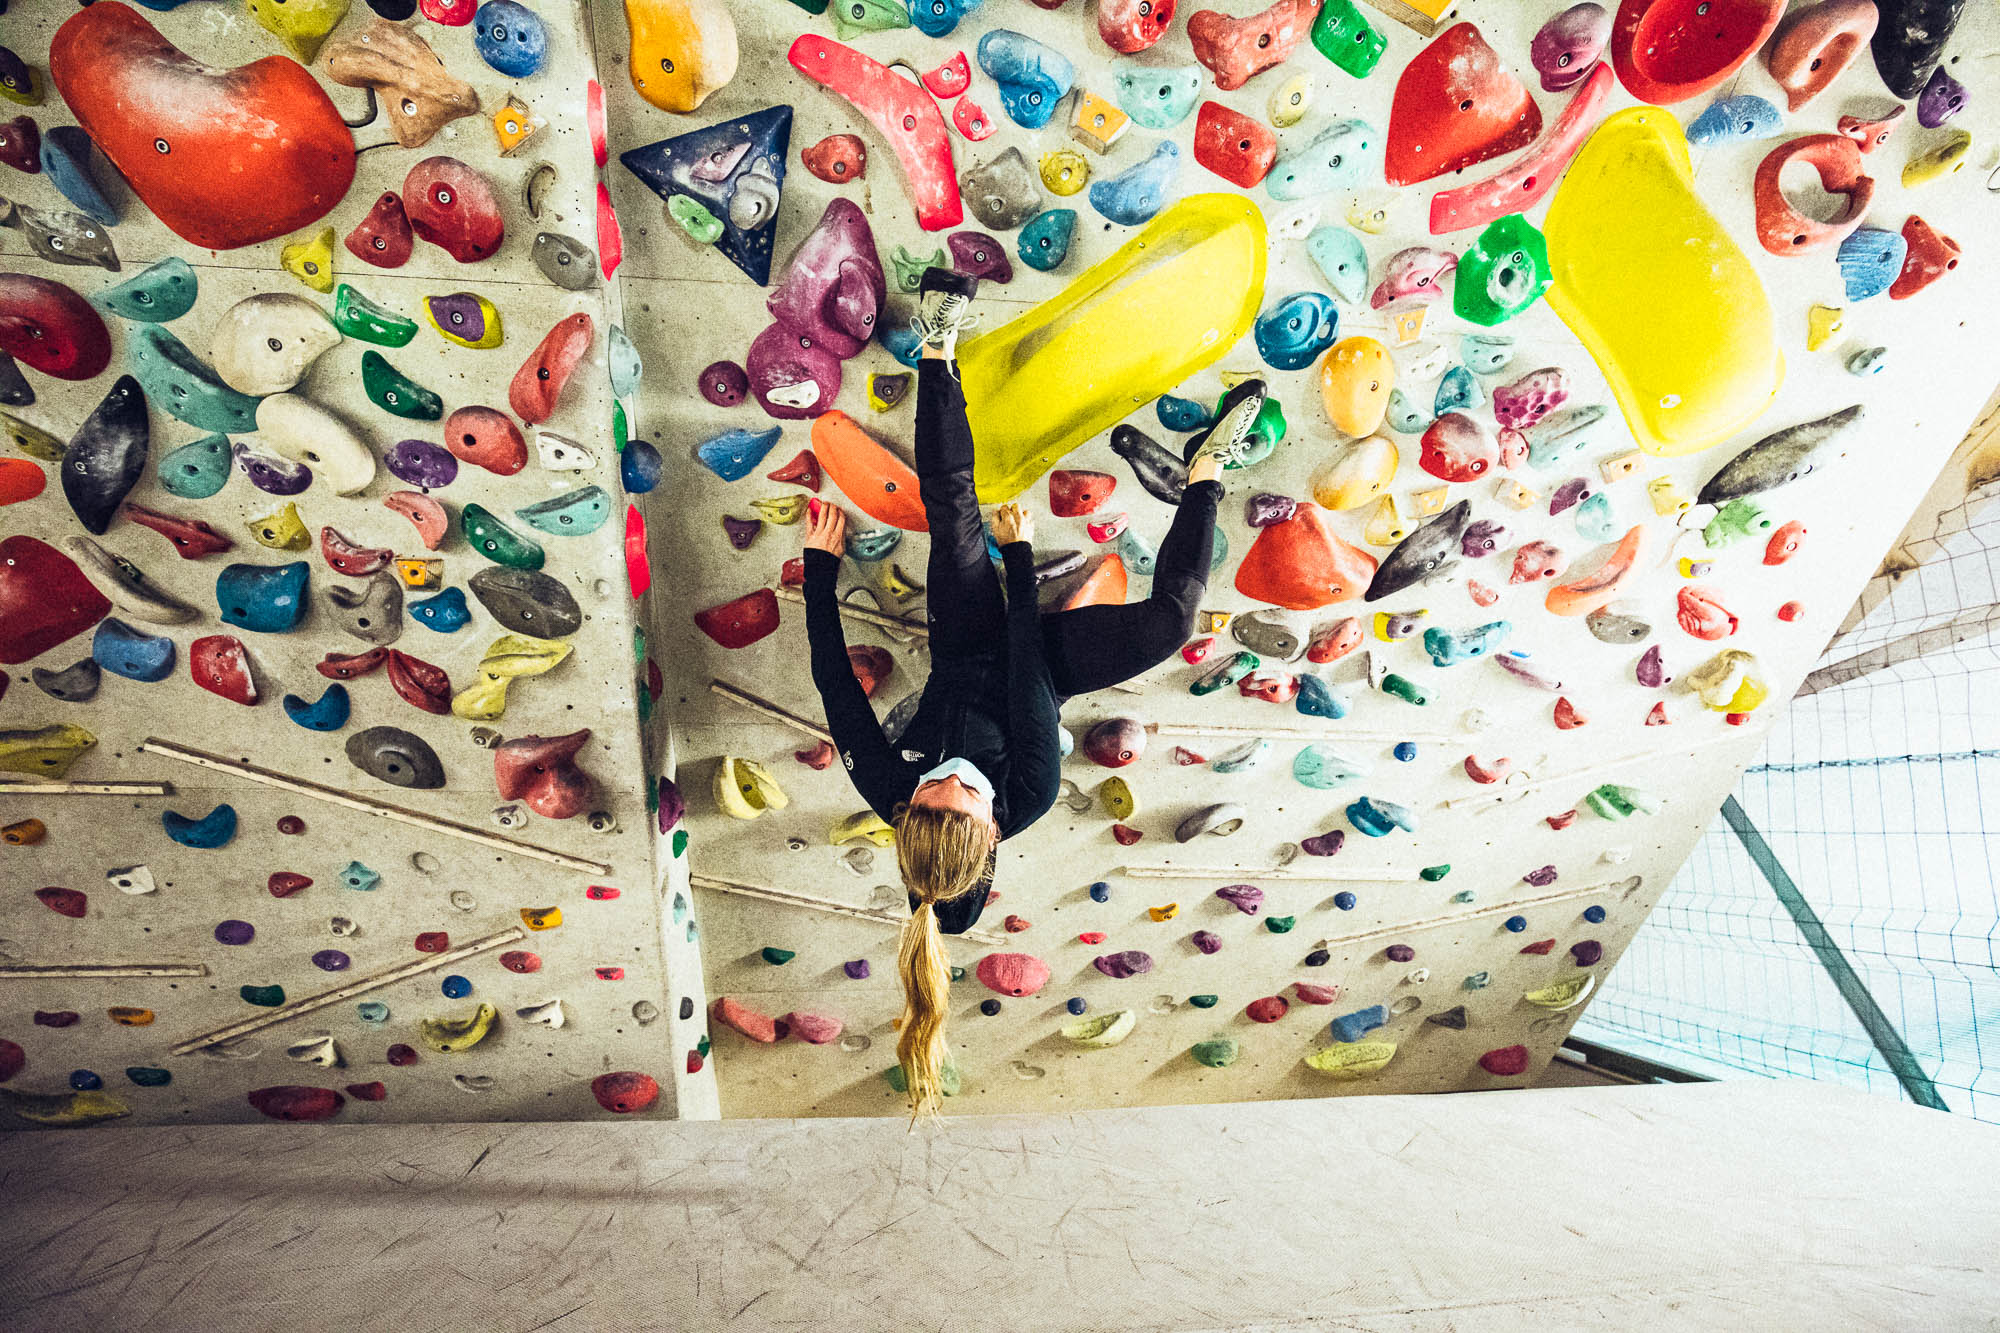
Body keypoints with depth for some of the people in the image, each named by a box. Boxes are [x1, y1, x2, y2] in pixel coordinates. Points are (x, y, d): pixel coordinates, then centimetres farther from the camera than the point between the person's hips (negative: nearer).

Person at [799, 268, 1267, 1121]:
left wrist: (820, 566, -18)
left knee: (953, 507, -14)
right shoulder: (1025, 805, -36)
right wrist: (1020, 555, -26)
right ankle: (1207, 467, 3)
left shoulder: (889, 795, -32)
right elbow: (1030, 675, -32)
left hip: (965, 656, 3)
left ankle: (939, 346, 7)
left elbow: (834, 679, -23)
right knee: (1168, 617, -22)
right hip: (1029, 664, -2)